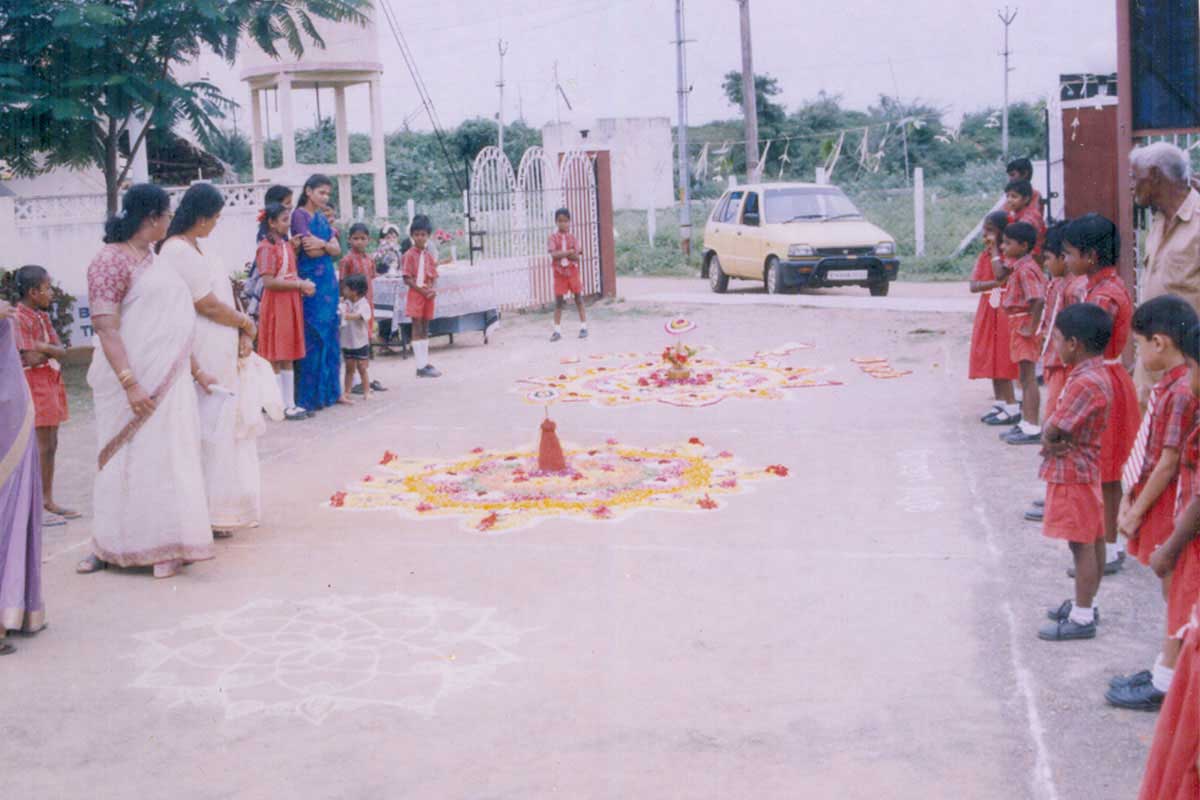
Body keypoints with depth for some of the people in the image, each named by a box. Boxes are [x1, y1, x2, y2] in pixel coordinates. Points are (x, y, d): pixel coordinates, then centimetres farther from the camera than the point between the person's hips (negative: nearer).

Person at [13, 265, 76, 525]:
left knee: (50, 445, 12)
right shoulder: (19, 318, -14)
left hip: (52, 383, 9)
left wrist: (43, 347, -15)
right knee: (42, 447, -8)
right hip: (35, 384, -9)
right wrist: (53, 351, -4)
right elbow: (32, 359, -21)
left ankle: (48, 501, 19)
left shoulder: (43, 316, 13)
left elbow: (62, 352, 4)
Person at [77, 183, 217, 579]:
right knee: (128, 460, -1)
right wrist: (130, 384, -25)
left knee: (165, 459, 9)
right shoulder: (111, 260, -12)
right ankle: (108, 545, 12)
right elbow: (106, 327, -19)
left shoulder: (149, 259, 14)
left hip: (168, 380, 8)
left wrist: (196, 371, 23)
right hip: (135, 381, -8)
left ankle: (163, 546, 16)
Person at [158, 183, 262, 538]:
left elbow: (221, 294, 14)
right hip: (205, 355, -10)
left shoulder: (195, 247, 13)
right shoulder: (179, 253, -18)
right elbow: (209, 306, -17)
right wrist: (245, 323, -2)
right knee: (211, 428, -3)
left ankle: (227, 507, 26)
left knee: (226, 425, 16)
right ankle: (211, 513, 5)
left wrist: (240, 333, 2)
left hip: (222, 351, 10)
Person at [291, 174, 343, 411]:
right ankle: (309, 395, -3)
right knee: (312, 337, -7)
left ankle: (327, 391, 14)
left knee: (329, 336, 8)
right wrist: (328, 245, -1)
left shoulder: (323, 218, 17)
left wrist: (322, 243, -10)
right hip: (310, 282, -7)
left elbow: (337, 251, 7)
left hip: (328, 281, 7)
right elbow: (311, 251, -15)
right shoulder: (300, 214, -5)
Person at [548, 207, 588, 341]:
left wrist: (562, 253, -20)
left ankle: (583, 327, 9)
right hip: (559, 273, -1)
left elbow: (576, 257, -9)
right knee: (558, 301, 1)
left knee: (579, 299, 4)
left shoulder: (573, 238, 0)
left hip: (573, 272, 1)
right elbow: (554, 254, -18)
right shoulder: (553, 238, -3)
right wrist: (569, 252, -19)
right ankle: (557, 330, 3)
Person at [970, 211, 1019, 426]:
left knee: (1002, 360, -8)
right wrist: (997, 283, -18)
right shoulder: (983, 255, 9)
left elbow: (1001, 274, -26)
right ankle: (1000, 403, 19)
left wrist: (995, 249, -16)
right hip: (987, 312, 7)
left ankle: (1012, 408, -4)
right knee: (990, 359, 10)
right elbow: (974, 285, -2)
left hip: (1004, 312, -7)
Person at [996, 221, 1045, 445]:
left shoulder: (1026, 269, -21)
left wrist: (1032, 328, -24)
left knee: (1028, 377, -5)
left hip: (1024, 323, -10)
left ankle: (1032, 429, -1)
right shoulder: (1016, 264, 8)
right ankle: (1025, 424, 25)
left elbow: (1039, 300, -28)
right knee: (1024, 377, 16)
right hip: (1016, 323, 10)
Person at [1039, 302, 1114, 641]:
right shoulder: (1093, 373, 7)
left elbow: (1052, 431, -23)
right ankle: (1084, 603, 29)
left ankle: (1082, 618, 6)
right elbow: (1052, 424, 7)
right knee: (1091, 541, 17)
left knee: (1082, 544, -2)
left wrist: (1050, 439, -3)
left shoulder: (1085, 383, -25)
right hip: (1083, 468, 10)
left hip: (1073, 473, -10)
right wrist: (1052, 439, -11)